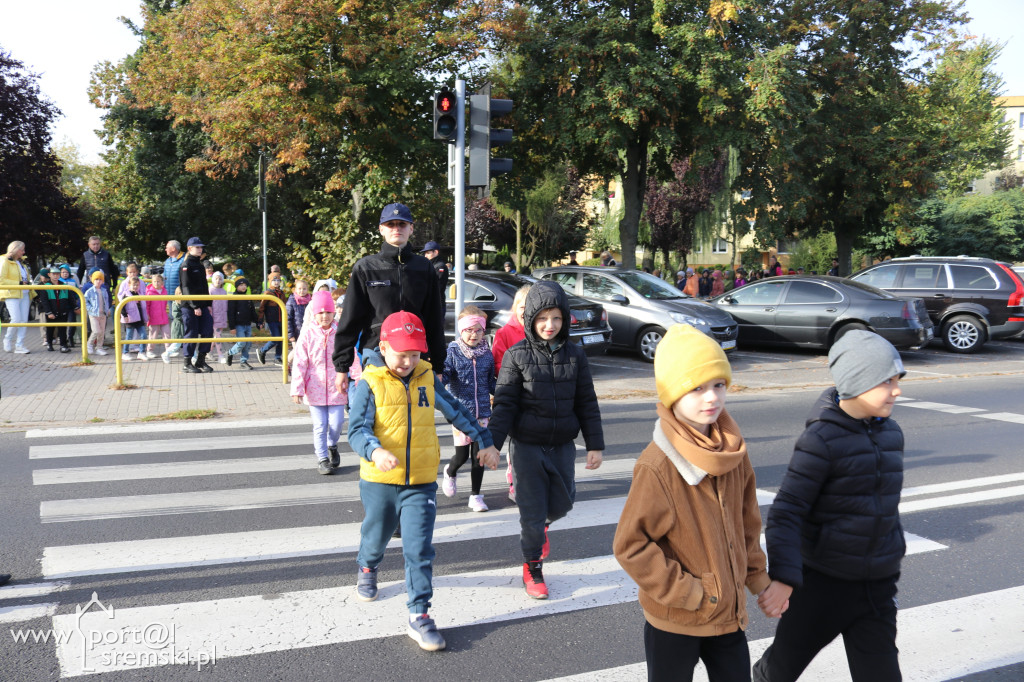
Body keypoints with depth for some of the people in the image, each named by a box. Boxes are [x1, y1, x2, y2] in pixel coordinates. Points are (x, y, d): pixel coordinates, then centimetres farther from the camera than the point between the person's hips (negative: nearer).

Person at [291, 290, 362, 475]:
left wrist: (358, 380, 1)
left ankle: (332, 446, 32)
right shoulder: (308, 333, -3)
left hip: (336, 388, 1)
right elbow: (299, 362, -3)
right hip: (315, 388, -1)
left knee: (336, 423, 1)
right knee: (320, 425, 3)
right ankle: (322, 458, 18)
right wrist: (297, 389, -6)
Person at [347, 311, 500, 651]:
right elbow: (357, 429, -18)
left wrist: (484, 441, 13)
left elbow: (456, 411, 12)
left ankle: (419, 616, 3)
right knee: (377, 534, 22)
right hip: (379, 480, -1)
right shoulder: (370, 384, -11)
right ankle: (367, 569, 55)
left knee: (419, 549, -4)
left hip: (421, 482, 1)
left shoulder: (427, 378, 1)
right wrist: (375, 451, -38)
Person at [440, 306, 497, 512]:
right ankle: (450, 472, 37)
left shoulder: (487, 354, 6)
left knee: (479, 455, 4)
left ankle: (475, 495, 18)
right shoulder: (453, 351, -3)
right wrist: (438, 377, -30)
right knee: (462, 454, 1)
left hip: (482, 412, 3)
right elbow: (445, 375, -10)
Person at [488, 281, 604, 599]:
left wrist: (595, 445, 4)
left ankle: (542, 526, 48)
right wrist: (492, 444, -14)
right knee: (531, 510, 3)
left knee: (563, 503, 13)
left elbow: (587, 403, 5)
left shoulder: (574, 355, 0)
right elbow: (504, 404, -7)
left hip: (562, 445, 3)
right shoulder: (517, 356, -8)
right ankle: (532, 569, 23)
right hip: (527, 446, -3)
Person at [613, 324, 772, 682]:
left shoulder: (732, 452, -4)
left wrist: (757, 578, 11)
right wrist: (686, 592, -17)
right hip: (674, 619, -5)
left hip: (728, 611, 6)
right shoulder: (657, 466, -24)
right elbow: (629, 545, -20)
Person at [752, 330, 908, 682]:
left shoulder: (891, 433, 4)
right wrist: (783, 578, -30)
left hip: (877, 586, 5)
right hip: (822, 582, -5)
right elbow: (787, 512, -20)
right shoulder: (821, 439, -17)